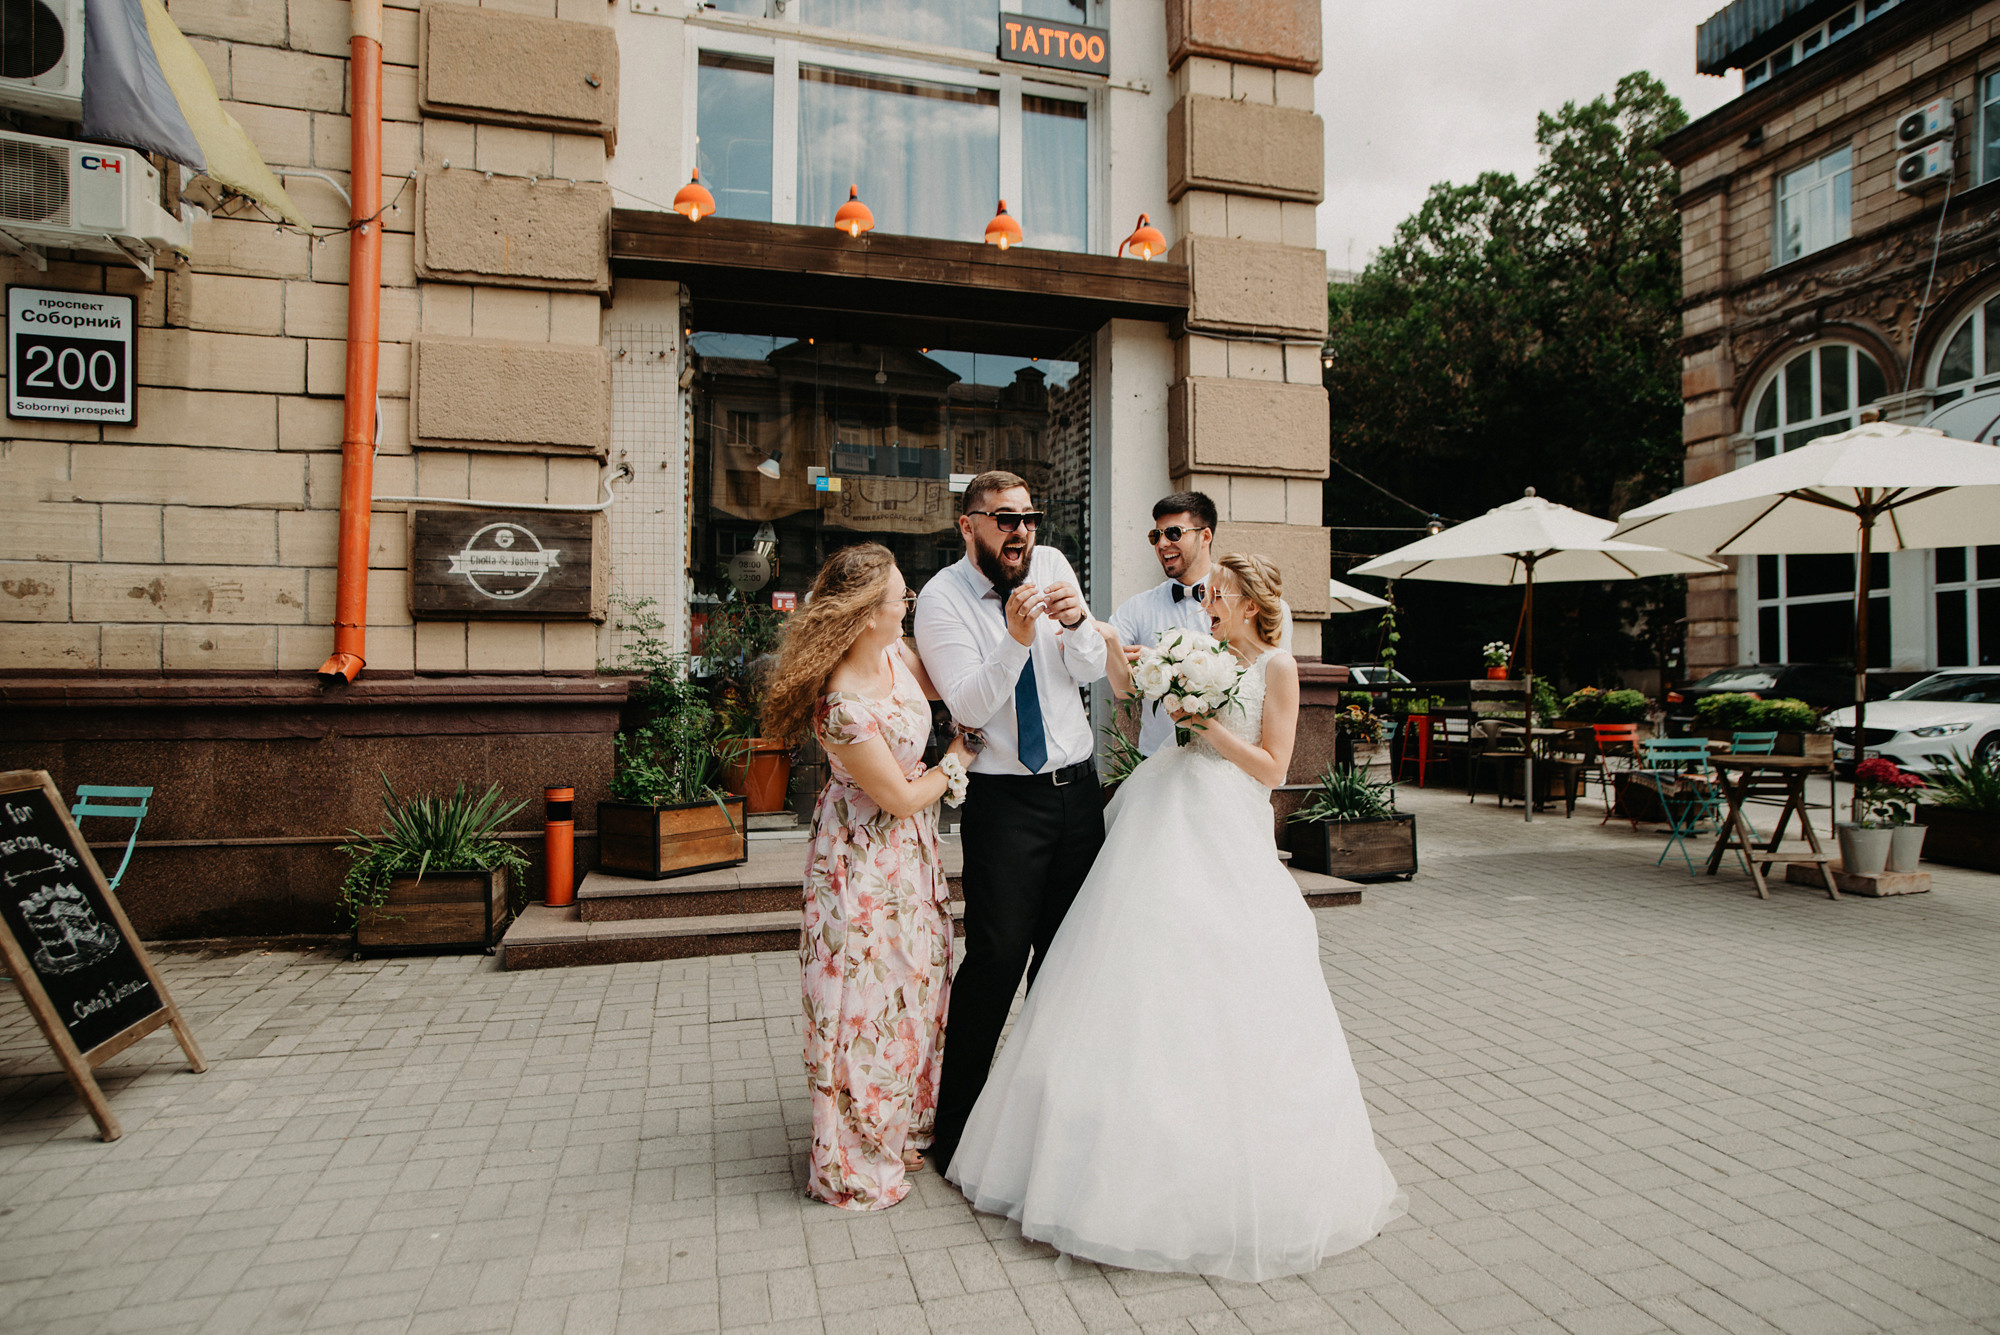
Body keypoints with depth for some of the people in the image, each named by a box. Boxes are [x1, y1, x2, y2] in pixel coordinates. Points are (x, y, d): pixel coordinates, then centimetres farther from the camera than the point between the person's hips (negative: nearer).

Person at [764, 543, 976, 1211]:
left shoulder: (892, 652, -6)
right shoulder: (844, 708, -31)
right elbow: (901, 799, -22)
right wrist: (958, 757, -7)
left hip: (910, 852, 9)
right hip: (867, 861, -9)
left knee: (915, 981, 20)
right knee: (867, 996, 5)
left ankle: (902, 1125, 42)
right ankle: (856, 1162, 26)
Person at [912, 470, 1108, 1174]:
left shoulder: (1051, 566, 3)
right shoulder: (941, 598, -9)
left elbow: (1091, 672, 0)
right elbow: (968, 706, -18)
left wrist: (1077, 623, -20)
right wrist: (1016, 638, -30)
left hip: (1078, 786, 5)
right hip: (1003, 799, -5)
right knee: (996, 955, -5)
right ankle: (954, 1120, 14)